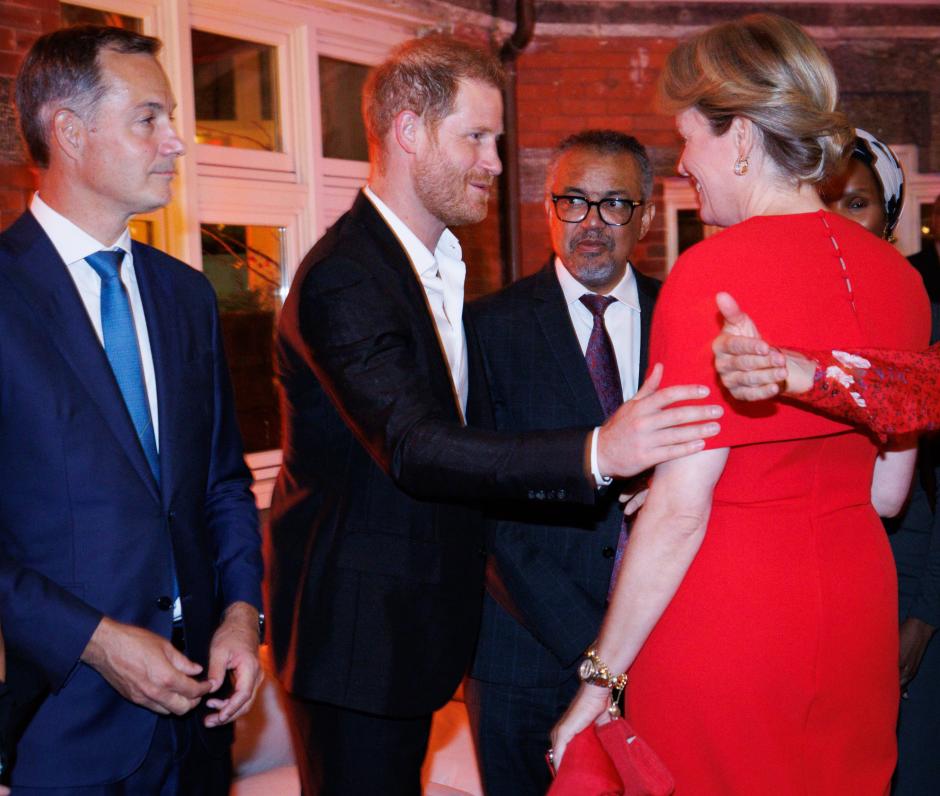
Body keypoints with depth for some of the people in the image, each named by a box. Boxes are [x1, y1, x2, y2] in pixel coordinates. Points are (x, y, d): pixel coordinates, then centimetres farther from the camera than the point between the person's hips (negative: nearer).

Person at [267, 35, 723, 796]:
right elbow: (414, 448, -31)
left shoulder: (441, 265, 11)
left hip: (417, 614, 9)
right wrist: (595, 454, -41)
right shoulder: (341, 280, -21)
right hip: (354, 625, -9)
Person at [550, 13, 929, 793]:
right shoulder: (896, 274, 2)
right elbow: (887, 492, 9)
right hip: (858, 624, 7)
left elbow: (679, 510, -19)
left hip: (722, 626, -7)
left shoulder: (715, 271, -18)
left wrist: (600, 679, -11)